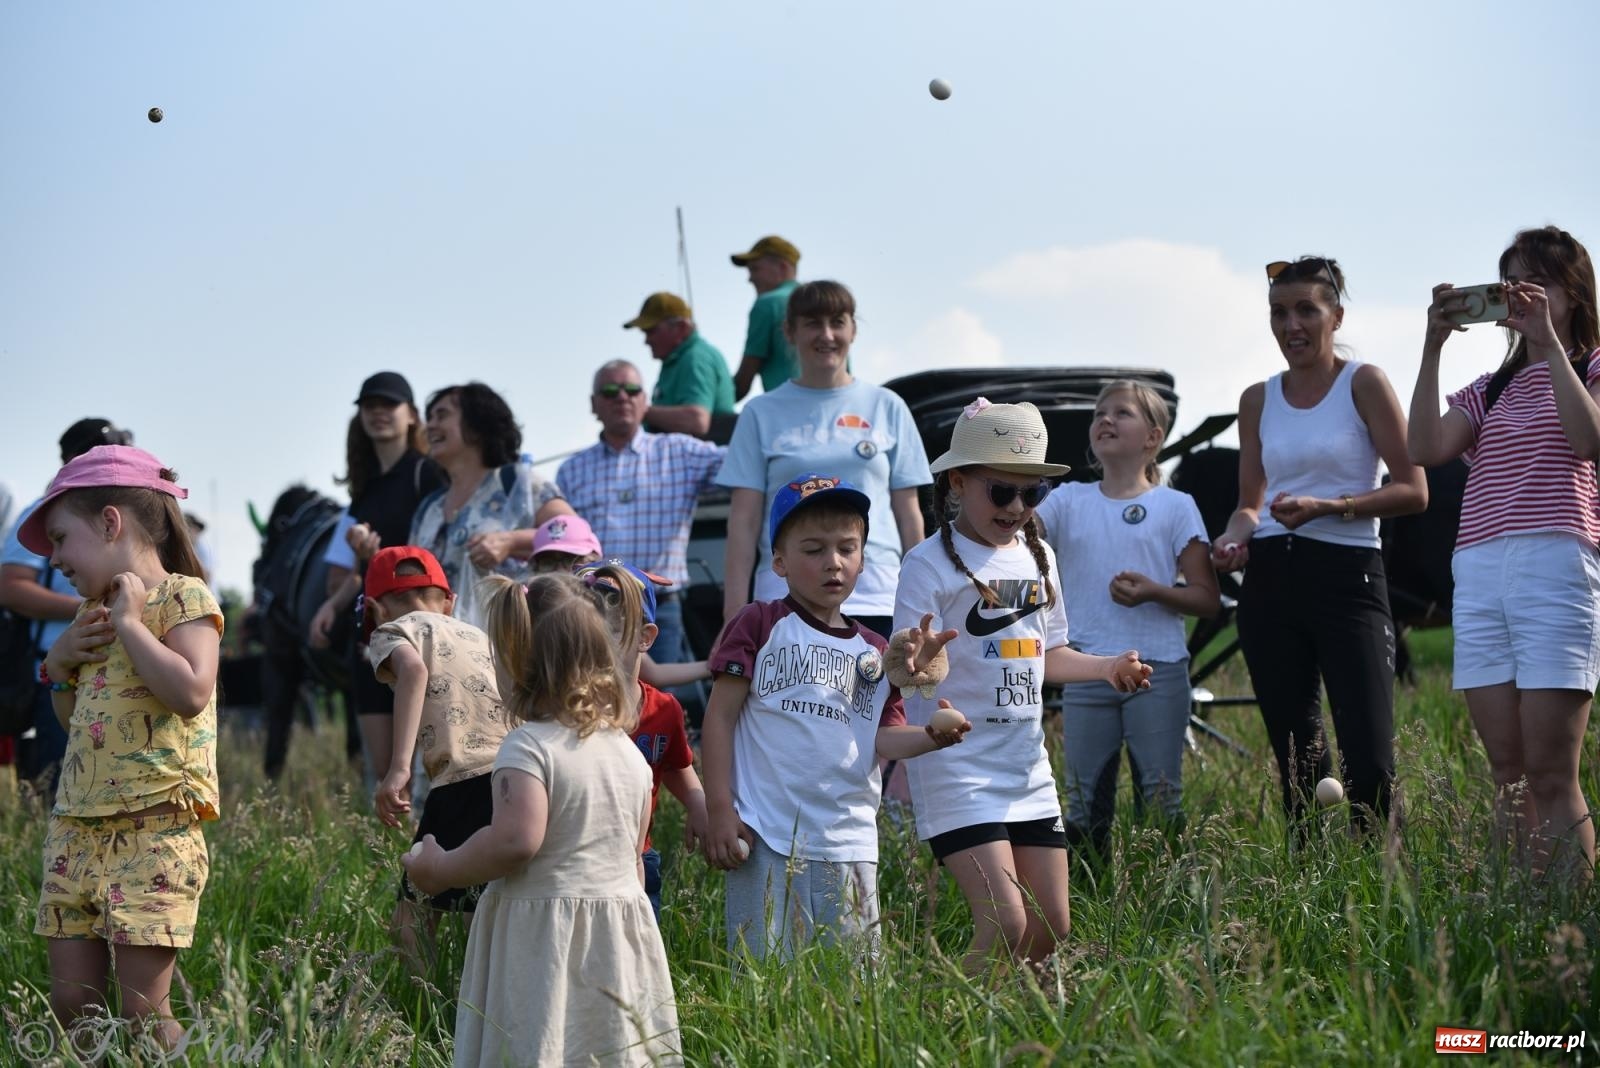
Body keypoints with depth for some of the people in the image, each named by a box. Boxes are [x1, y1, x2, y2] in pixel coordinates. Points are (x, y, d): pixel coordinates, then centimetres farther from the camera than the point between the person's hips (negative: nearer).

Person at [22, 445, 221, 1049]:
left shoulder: (183, 596, -5)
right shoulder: (96, 611, 18)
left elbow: (191, 693, -22)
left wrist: (130, 622, -14)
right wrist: (60, 664, 8)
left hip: (154, 832, -8)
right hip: (78, 830, 8)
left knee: (142, 1012, -9)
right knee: (70, 1008, 4)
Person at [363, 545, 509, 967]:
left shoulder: (392, 631, 11)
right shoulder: (479, 636, 28)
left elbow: (413, 668, -12)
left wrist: (398, 769, -18)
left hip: (466, 782, -6)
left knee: (413, 921, 3)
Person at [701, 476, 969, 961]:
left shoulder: (875, 652, 13)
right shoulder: (761, 626, 0)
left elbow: (884, 738, 7)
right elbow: (720, 716, -3)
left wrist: (931, 737, -15)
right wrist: (719, 810, -9)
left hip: (849, 845, 4)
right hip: (767, 841, -4)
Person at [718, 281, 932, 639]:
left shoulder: (887, 408, 11)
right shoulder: (763, 413, 8)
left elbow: (908, 514, 11)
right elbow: (743, 519, 4)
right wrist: (735, 613, -3)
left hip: (877, 602, 1)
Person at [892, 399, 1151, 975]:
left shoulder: (1039, 557, 12)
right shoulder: (932, 563, -9)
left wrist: (1106, 666, 6)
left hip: (1027, 767, 7)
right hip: (957, 769, -7)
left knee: (1051, 928, 8)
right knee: (1005, 923, -17)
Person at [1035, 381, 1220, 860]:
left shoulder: (1175, 506, 3)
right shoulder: (1068, 501, 9)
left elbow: (1207, 599, 1)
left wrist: (1154, 592, -16)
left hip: (1158, 671, -2)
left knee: (1161, 803, 1)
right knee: (1084, 807, 5)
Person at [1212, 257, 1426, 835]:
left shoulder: (1363, 384, -1)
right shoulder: (1258, 400, 13)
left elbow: (1413, 491, -5)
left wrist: (1328, 507, -16)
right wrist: (1234, 539, -5)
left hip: (1347, 576, -5)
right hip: (1270, 581, 5)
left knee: (1368, 761, -13)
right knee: (1296, 759, 9)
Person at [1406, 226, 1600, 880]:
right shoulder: (1489, 392, 23)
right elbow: (1425, 449, 5)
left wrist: (1547, 342, -12)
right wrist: (1433, 348, 2)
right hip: (1477, 578, 5)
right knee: (1508, 773, 1)